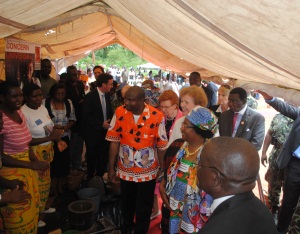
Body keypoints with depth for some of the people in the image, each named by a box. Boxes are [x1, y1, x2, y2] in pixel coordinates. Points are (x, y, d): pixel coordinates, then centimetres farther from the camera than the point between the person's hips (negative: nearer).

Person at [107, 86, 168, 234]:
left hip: (148, 171, -2)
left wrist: (162, 168, -5)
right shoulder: (119, 113, -12)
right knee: (126, 204, 25)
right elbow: (114, 141, -7)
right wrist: (111, 168, -4)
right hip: (125, 170, 3)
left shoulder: (157, 116, -19)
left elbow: (161, 146, -10)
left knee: (143, 208, 17)